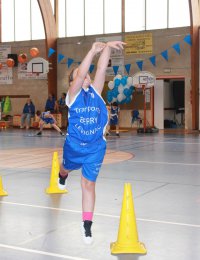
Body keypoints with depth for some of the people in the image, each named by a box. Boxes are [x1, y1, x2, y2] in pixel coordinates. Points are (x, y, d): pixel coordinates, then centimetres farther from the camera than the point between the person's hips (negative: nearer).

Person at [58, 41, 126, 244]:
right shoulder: (73, 95, -8)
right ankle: (62, 176, 66)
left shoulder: (95, 91, 0)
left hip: (95, 147, 1)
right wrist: (93, 51, -31)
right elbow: (81, 75, -25)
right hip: (73, 145, 0)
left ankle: (87, 225, 8)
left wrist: (107, 48, -26)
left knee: (89, 184, 0)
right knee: (67, 168, 27)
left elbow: (101, 69, -13)